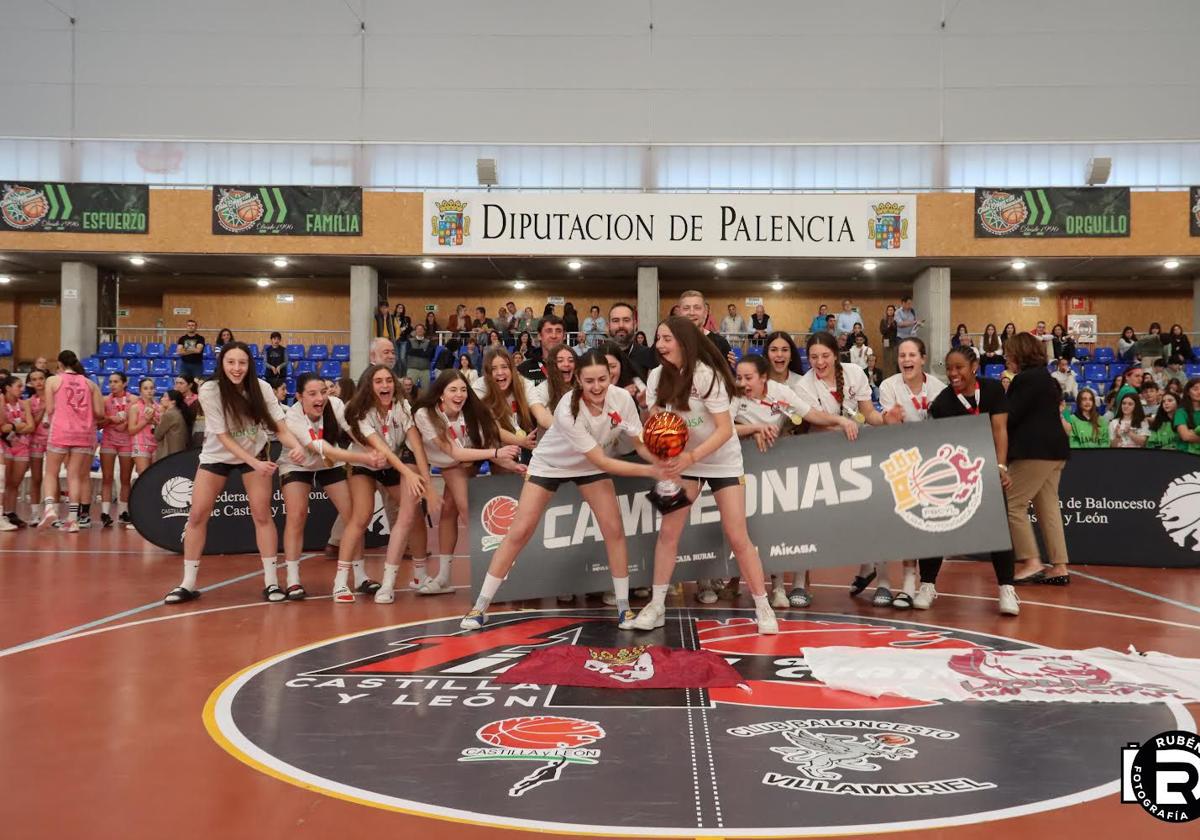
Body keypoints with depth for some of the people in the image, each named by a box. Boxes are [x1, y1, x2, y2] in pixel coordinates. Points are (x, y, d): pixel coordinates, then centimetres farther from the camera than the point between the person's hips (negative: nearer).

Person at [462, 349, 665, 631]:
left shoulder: (622, 398, -26)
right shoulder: (568, 410, -38)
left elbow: (640, 443, -15)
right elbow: (602, 461, -35)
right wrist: (650, 471, -38)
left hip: (592, 465, 3)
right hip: (550, 463, -3)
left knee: (614, 529, -8)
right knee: (519, 532, -4)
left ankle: (624, 607, 7)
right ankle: (480, 607, 7)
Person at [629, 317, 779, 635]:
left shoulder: (707, 375, -23)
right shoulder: (657, 376, -8)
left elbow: (725, 429, -24)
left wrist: (692, 456, -35)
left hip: (723, 461, -4)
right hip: (683, 459, 4)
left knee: (738, 537, -4)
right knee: (668, 531, -2)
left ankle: (763, 607, 9)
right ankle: (656, 606, 9)